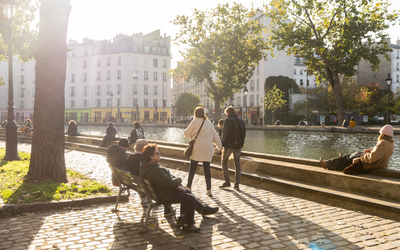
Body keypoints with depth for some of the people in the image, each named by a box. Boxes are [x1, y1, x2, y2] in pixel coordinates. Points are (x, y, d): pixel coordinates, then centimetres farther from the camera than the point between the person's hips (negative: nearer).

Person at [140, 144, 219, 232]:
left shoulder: (147, 165, 3)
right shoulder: (155, 170, -32)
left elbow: (167, 176, 10)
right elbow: (170, 184, -29)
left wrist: (176, 185, 0)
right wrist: (179, 179, -8)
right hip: (165, 196, -11)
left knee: (187, 192, 23)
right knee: (190, 199, -10)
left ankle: (203, 209, 37)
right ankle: (188, 225, 3)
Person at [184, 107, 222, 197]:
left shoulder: (195, 121, -4)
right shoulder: (208, 122, 10)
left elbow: (187, 133, -1)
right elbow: (215, 136, 14)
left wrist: (185, 131, 22)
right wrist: (220, 146, 23)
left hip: (197, 148, -4)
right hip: (208, 149, 4)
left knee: (192, 167, 8)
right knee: (207, 168, 6)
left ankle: (189, 187, 15)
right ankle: (209, 190, 5)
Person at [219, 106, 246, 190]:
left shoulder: (228, 120, -9)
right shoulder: (241, 121, 9)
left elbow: (225, 133, -15)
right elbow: (244, 134, 11)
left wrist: (222, 144, -8)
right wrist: (241, 144, 15)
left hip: (229, 145, -5)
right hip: (238, 146, 5)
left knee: (224, 162, 10)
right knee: (237, 164, 10)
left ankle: (227, 182, 4)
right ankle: (237, 184, 9)